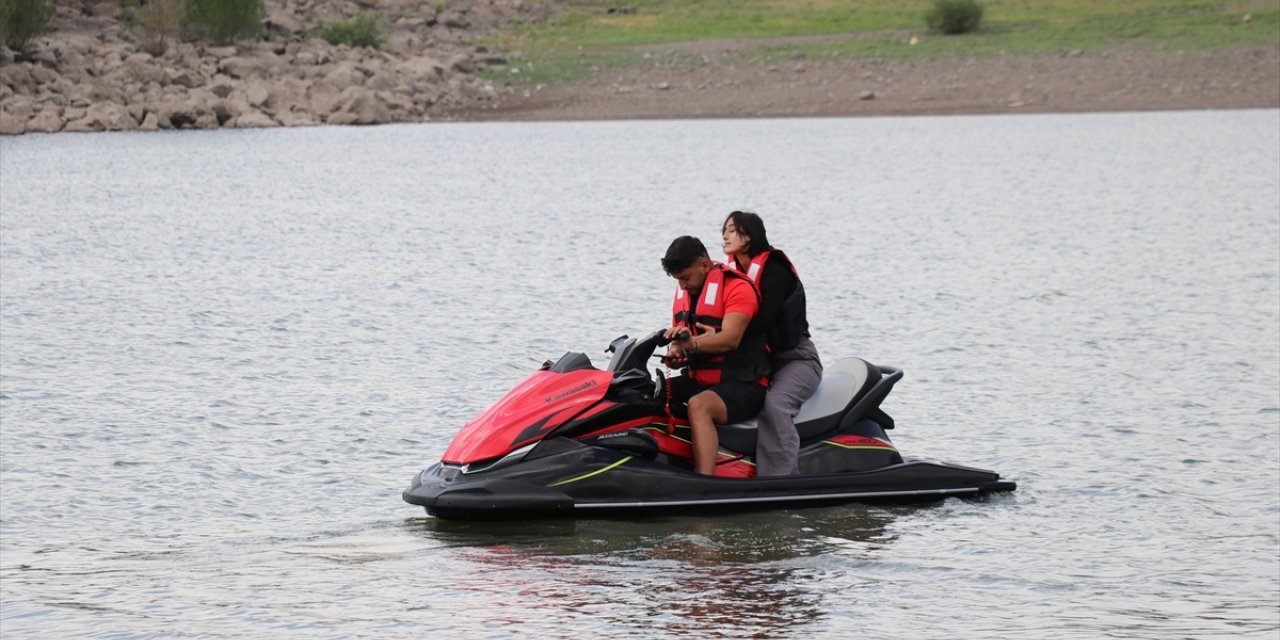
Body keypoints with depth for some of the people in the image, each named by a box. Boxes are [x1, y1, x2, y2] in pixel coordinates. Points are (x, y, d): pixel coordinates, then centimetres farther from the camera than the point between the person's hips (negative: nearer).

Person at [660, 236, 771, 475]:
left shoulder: (737, 287, -13)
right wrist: (674, 353, -7)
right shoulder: (684, 291, 13)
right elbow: (681, 339, 17)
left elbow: (731, 338, -28)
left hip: (742, 383, -9)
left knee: (699, 406, -37)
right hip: (697, 381, 9)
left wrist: (693, 343, -45)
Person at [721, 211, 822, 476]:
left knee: (775, 404, -34)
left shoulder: (774, 270, -12)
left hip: (795, 359, -8)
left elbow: (762, 322, -22)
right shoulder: (733, 271, 11)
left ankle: (780, 477, -39)